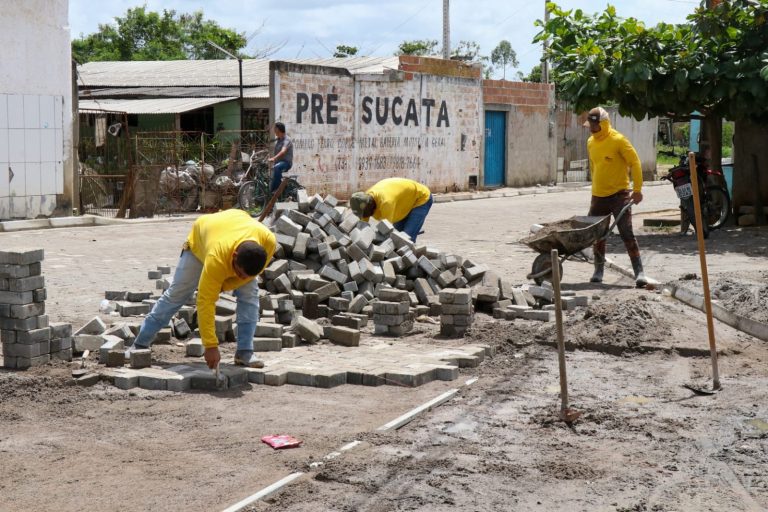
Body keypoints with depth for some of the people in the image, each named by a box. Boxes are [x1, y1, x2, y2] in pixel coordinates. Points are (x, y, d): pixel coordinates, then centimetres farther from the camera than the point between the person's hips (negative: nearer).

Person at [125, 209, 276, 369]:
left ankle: (245, 353, -8)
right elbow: (205, 302, -41)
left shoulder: (268, 241, -39)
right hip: (200, 240, -3)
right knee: (176, 294, -2)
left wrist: (224, 285, -23)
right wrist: (211, 346, -42)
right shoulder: (216, 259, -48)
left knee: (249, 294, -15)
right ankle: (140, 344, 11)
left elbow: (252, 271, -15)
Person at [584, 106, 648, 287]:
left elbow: (635, 163, -11)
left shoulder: (618, 140, -12)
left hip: (619, 195, -6)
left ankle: (639, 272, -10)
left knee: (627, 234, -11)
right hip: (598, 197, 6)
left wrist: (637, 189, -15)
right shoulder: (591, 142, 8)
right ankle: (599, 270, 25)